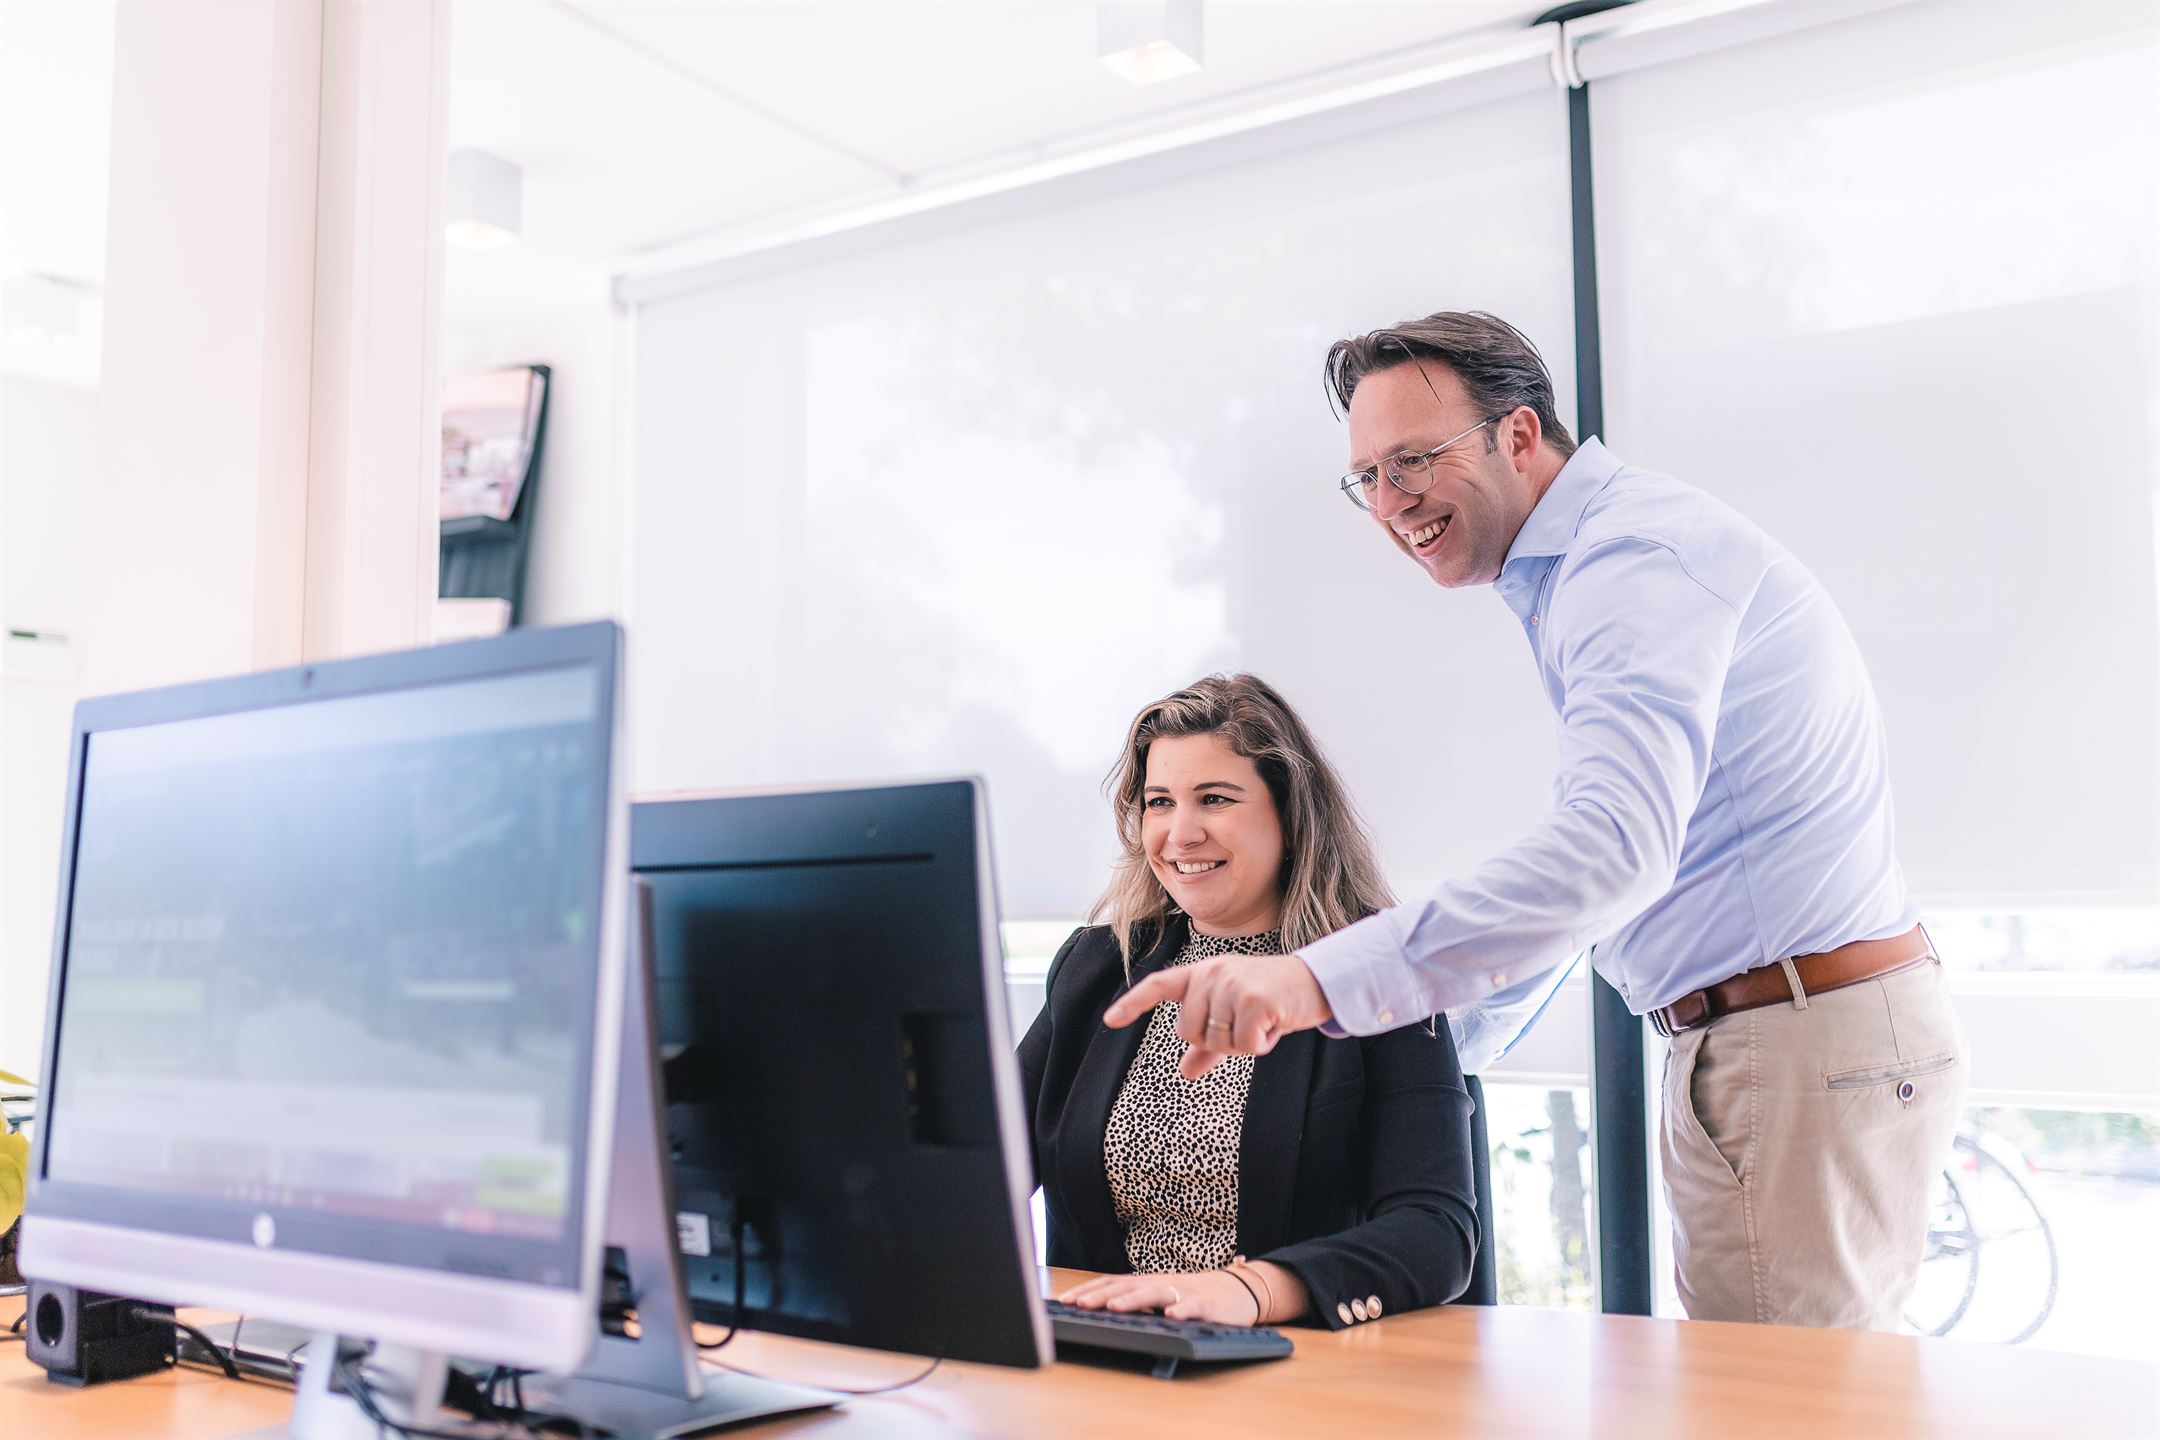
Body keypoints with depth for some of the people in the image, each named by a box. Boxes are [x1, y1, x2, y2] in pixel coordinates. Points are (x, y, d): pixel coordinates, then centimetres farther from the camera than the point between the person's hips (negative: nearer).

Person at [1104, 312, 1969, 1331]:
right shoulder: (1572, 574, 18)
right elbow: (1596, 859, 25)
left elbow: (1614, 845, -33)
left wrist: (1324, 978, -40)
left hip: (1805, 1050, -10)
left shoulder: (1637, 550, -16)